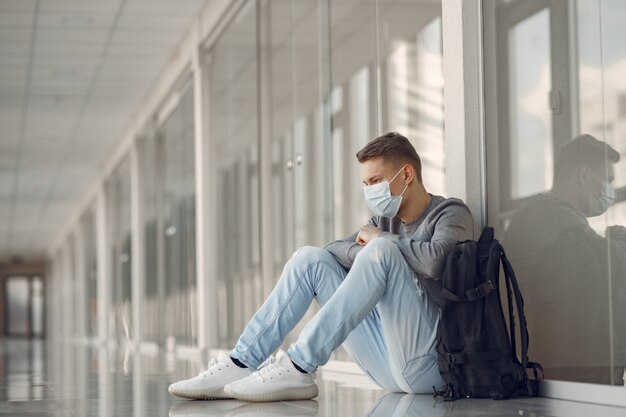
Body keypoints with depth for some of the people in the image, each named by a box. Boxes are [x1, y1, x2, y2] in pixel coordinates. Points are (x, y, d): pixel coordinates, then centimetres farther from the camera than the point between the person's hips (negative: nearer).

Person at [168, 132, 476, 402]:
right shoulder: (386, 219, 20)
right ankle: (242, 364, -11)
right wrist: (365, 256, -9)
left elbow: (434, 260, -24)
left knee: (382, 250, -27)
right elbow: (333, 252, 11)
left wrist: (380, 242, -8)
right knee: (311, 259, 3)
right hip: (387, 364, 7)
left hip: (427, 365, -7)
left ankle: (299, 368, -32)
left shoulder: (451, 213, -2)